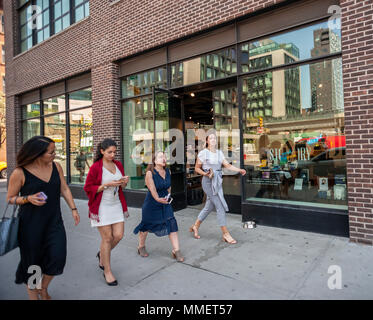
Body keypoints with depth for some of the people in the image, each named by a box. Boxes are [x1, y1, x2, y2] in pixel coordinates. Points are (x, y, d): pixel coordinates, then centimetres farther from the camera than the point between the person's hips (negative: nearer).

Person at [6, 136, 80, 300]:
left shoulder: (56, 166, 1)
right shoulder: (20, 173, -11)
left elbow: (64, 189, 8)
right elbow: (10, 198, -3)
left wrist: (73, 208, 2)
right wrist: (28, 199, -21)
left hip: (54, 222, 3)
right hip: (31, 224, -3)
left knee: (57, 257, -4)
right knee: (32, 262, 9)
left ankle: (44, 288, 27)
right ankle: (33, 295, 33)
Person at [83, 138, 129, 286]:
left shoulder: (118, 165, 8)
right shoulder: (95, 167, -9)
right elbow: (88, 188, -8)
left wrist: (124, 182, -5)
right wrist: (106, 185, -19)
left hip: (116, 205, 6)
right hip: (101, 206, -5)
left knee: (118, 235, 4)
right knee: (107, 238, 0)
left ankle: (102, 255, 34)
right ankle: (107, 271, 18)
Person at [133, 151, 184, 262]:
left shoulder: (167, 171, 1)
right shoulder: (150, 173, -17)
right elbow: (152, 188, -24)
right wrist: (158, 199, -31)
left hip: (165, 203, 5)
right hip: (151, 204, -4)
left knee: (172, 224, -5)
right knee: (147, 225, 11)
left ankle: (176, 250, 4)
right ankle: (141, 247, 36)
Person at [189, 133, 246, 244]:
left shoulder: (219, 153, 11)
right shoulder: (203, 153, -5)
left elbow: (228, 165, 3)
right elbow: (197, 168, -1)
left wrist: (239, 170, -11)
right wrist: (205, 174, -19)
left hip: (218, 182, 7)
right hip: (208, 182, -6)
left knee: (209, 207, 14)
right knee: (220, 207, -7)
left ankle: (195, 226, 31)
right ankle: (226, 234, 4)